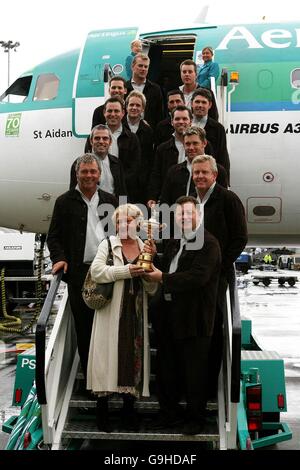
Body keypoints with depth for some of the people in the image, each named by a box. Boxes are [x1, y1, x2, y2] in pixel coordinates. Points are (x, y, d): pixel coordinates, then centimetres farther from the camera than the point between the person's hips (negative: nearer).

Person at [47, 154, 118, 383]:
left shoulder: (110, 200, 12)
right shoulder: (65, 202, 4)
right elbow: (54, 236, 4)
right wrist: (59, 258, -12)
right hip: (79, 273, -2)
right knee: (83, 326, 5)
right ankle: (89, 376, 16)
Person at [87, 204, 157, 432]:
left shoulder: (145, 248, 8)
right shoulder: (108, 244, 1)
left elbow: (151, 288, 5)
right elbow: (96, 271, -15)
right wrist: (126, 270, -18)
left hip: (136, 314, 3)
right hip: (111, 312, -3)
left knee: (134, 355, 7)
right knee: (108, 355, 1)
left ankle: (129, 409, 24)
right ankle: (102, 410, 16)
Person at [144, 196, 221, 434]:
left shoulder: (209, 243, -12)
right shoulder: (174, 244, 14)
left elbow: (197, 277, -22)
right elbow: (163, 270, 14)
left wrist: (163, 278, -16)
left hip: (193, 319, -7)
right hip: (168, 316, 7)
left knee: (194, 373, 6)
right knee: (166, 370, 16)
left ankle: (195, 417, 23)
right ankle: (171, 412, 32)